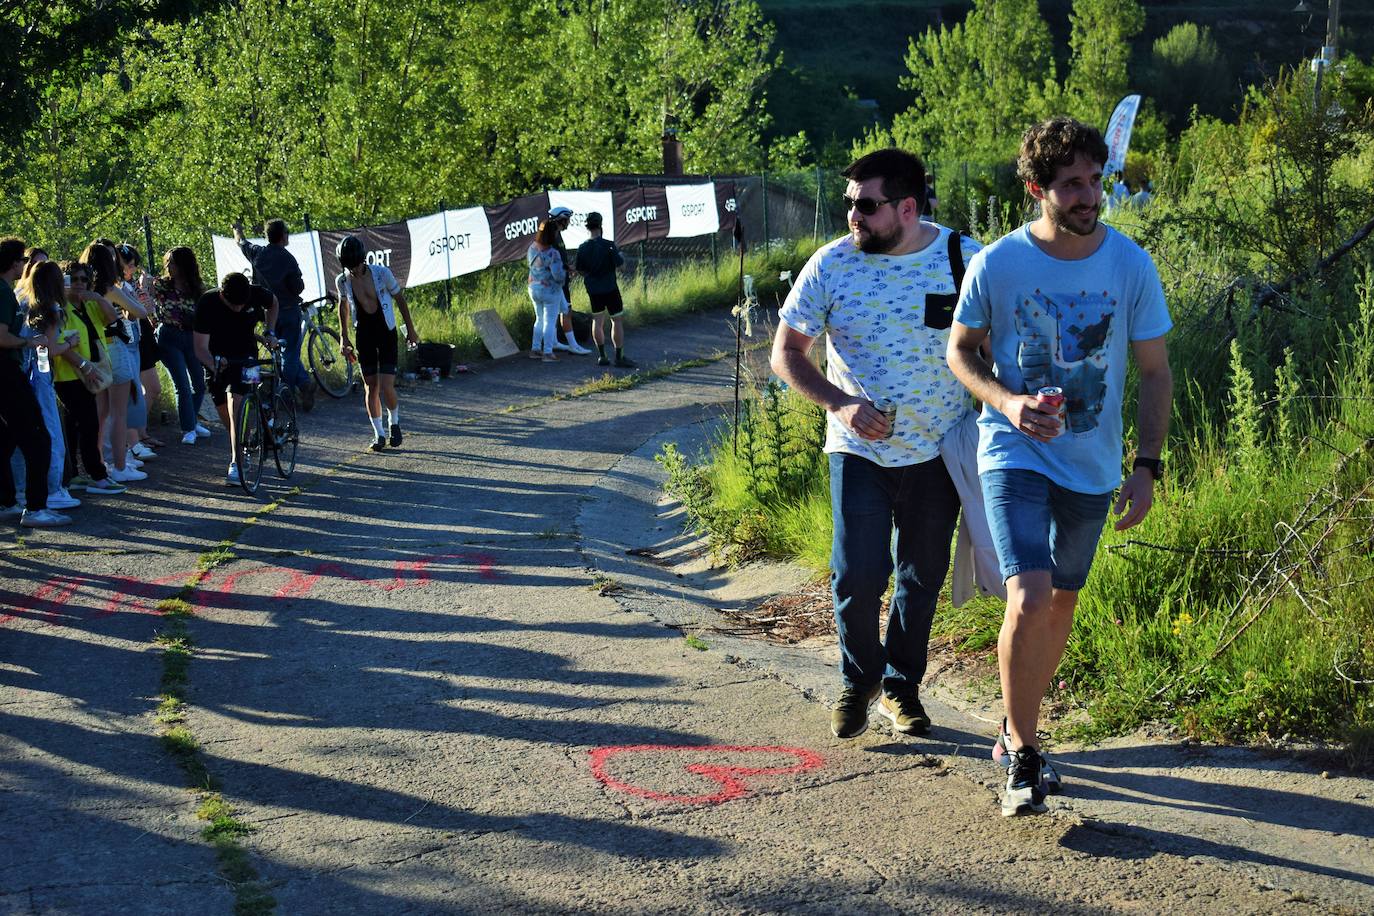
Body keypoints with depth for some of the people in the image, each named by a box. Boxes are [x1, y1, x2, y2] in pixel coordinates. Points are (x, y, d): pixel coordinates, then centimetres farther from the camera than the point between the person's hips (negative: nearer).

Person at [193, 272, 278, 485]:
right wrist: (214, 364, -44)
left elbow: (273, 304, 8)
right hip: (217, 359, 2)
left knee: (235, 406, -19)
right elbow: (201, 347, -25)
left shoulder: (256, 294, -20)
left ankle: (236, 464, -22)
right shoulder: (207, 303, -24)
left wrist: (269, 334, -3)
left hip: (244, 356, -1)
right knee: (224, 413, 6)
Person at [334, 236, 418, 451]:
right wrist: (344, 338, 12)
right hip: (364, 335, 3)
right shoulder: (342, 281, -7)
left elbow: (400, 299, -2)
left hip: (386, 334, -3)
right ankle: (379, 434, 15)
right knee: (370, 387, 3)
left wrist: (410, 330, 4)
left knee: (386, 388, -10)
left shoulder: (382, 273, -15)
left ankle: (394, 422, 18)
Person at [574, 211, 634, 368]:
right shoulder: (608, 245, -17)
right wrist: (621, 254, 11)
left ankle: (602, 356, 16)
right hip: (610, 288, -5)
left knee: (597, 320, 15)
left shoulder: (582, 248, -3)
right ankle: (619, 358, 0)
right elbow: (620, 262, -10)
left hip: (593, 289, 5)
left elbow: (580, 270, 4)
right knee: (617, 320, 2)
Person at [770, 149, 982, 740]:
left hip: (938, 449, 1)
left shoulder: (963, 258, -8)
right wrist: (841, 404, -17)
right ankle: (857, 680, 19)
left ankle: (900, 686, 32)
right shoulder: (831, 264, -9)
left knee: (923, 578, 11)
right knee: (858, 575, -8)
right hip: (859, 449, -1)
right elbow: (786, 352, -2)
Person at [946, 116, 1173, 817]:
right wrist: (1008, 403, -16)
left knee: (1061, 602, 15)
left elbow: (1155, 372, 1)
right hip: (1015, 455, -3)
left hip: (1092, 464, 3)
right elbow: (960, 350, 2)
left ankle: (1017, 728, 38)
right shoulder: (996, 264, -11)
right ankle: (1023, 757, 0)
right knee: (1029, 601, -18)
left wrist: (1146, 466, -5)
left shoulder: (1131, 265, -7)